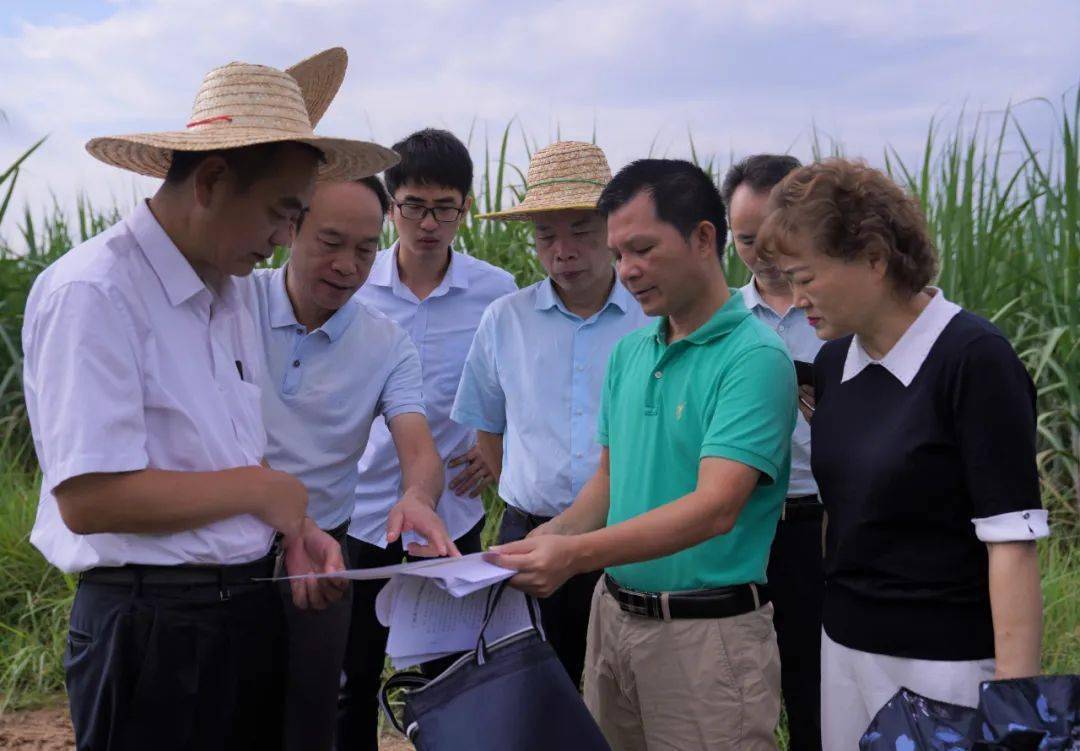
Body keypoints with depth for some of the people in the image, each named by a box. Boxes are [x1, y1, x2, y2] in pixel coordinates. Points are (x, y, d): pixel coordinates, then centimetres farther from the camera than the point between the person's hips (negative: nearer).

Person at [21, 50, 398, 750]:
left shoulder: (235, 291, 9)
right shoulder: (93, 294, -18)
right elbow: (88, 498, -25)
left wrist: (296, 529, -1)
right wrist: (264, 489, -16)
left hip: (252, 611, 8)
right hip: (153, 632, -8)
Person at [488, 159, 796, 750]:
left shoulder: (755, 358, -16)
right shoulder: (628, 352, 8)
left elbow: (715, 507, -24)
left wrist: (578, 554, -31)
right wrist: (548, 539, -3)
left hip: (707, 631, -7)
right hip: (613, 612, 7)